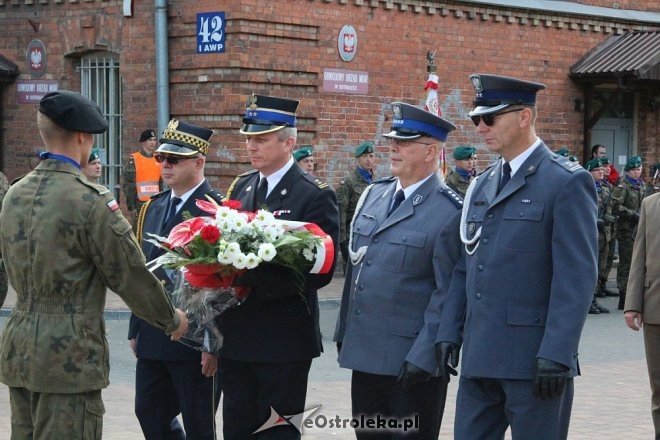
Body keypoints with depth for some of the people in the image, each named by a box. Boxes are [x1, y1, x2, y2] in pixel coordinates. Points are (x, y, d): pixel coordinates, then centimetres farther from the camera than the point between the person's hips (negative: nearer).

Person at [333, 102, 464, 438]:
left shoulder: (449, 212, -13)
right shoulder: (373, 195, 10)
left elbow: (447, 293, -15)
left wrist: (423, 357, -18)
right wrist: (344, 332, 16)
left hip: (412, 360, -7)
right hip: (364, 351, 7)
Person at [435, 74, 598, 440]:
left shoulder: (567, 182, -8)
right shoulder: (481, 185, 16)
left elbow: (578, 276, -13)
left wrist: (556, 355, -19)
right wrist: (449, 332, 11)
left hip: (534, 359, -7)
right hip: (478, 356, 7)